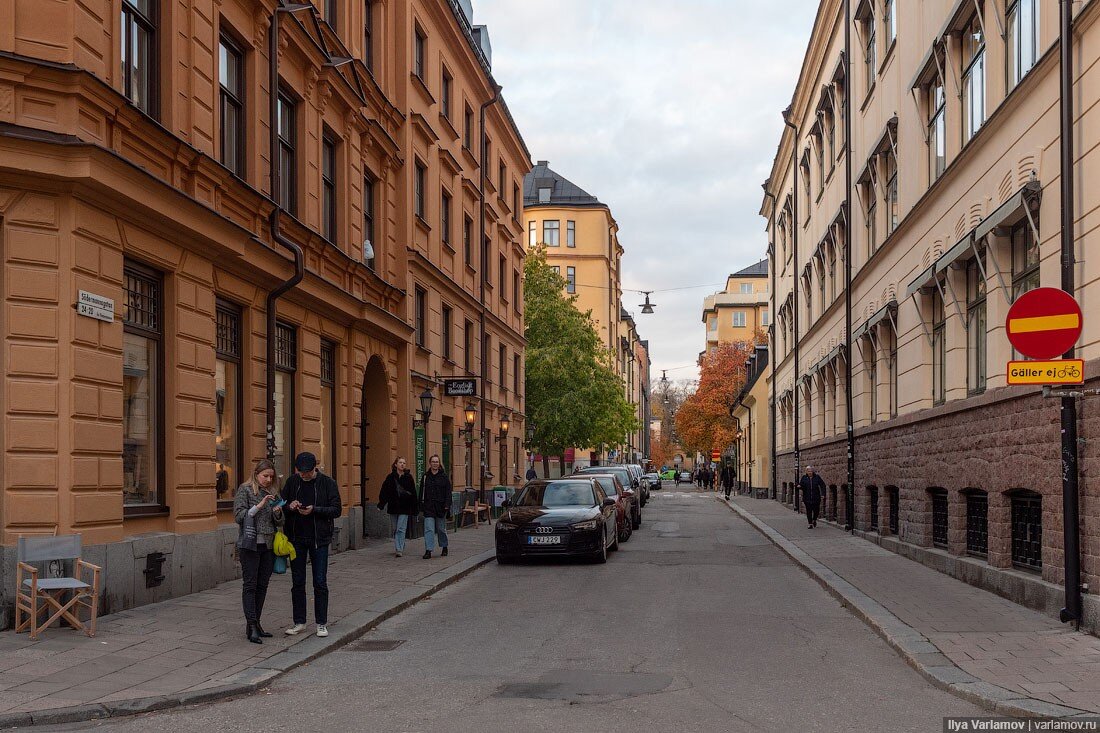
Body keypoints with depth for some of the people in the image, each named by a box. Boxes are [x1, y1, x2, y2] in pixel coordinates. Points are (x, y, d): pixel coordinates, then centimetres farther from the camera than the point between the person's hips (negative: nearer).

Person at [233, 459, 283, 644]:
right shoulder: (244, 490, -1)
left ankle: (255, 624, 12)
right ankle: (251, 626, -11)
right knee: (250, 585, -7)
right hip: (250, 545, -6)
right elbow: (239, 516, -10)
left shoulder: (270, 493, 14)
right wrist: (259, 506, -18)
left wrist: (278, 513, -7)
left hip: (268, 545, 6)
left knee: (262, 586, 7)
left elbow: (279, 523, 15)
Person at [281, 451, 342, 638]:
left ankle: (322, 624, 12)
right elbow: (282, 505, 9)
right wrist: (290, 506, -14)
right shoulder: (292, 482, 3)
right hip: (296, 539, 3)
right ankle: (299, 622, 20)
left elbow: (337, 509, -8)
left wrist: (314, 510, -21)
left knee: (320, 583, 2)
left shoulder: (327, 483, -6)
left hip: (319, 539, -3)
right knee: (297, 582, 9)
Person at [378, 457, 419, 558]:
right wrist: (381, 504, -7)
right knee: (395, 529, 11)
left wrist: (415, 508, 0)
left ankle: (399, 550, -12)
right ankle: (399, 547, 24)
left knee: (401, 529, -10)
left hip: (404, 507, -3)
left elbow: (413, 493, 2)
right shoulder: (390, 477, 4)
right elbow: (384, 492, 3)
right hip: (393, 507, 3)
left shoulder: (408, 477, 1)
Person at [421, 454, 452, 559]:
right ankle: (428, 551, -11)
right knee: (429, 529, -8)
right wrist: (422, 505, 2)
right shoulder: (425, 477, 6)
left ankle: (444, 547, 29)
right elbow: (422, 492, 8)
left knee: (441, 529, 10)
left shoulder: (444, 476, 1)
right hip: (429, 507, 1)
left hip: (441, 506, -1)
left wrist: (447, 505, -11)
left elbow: (448, 492, -2)